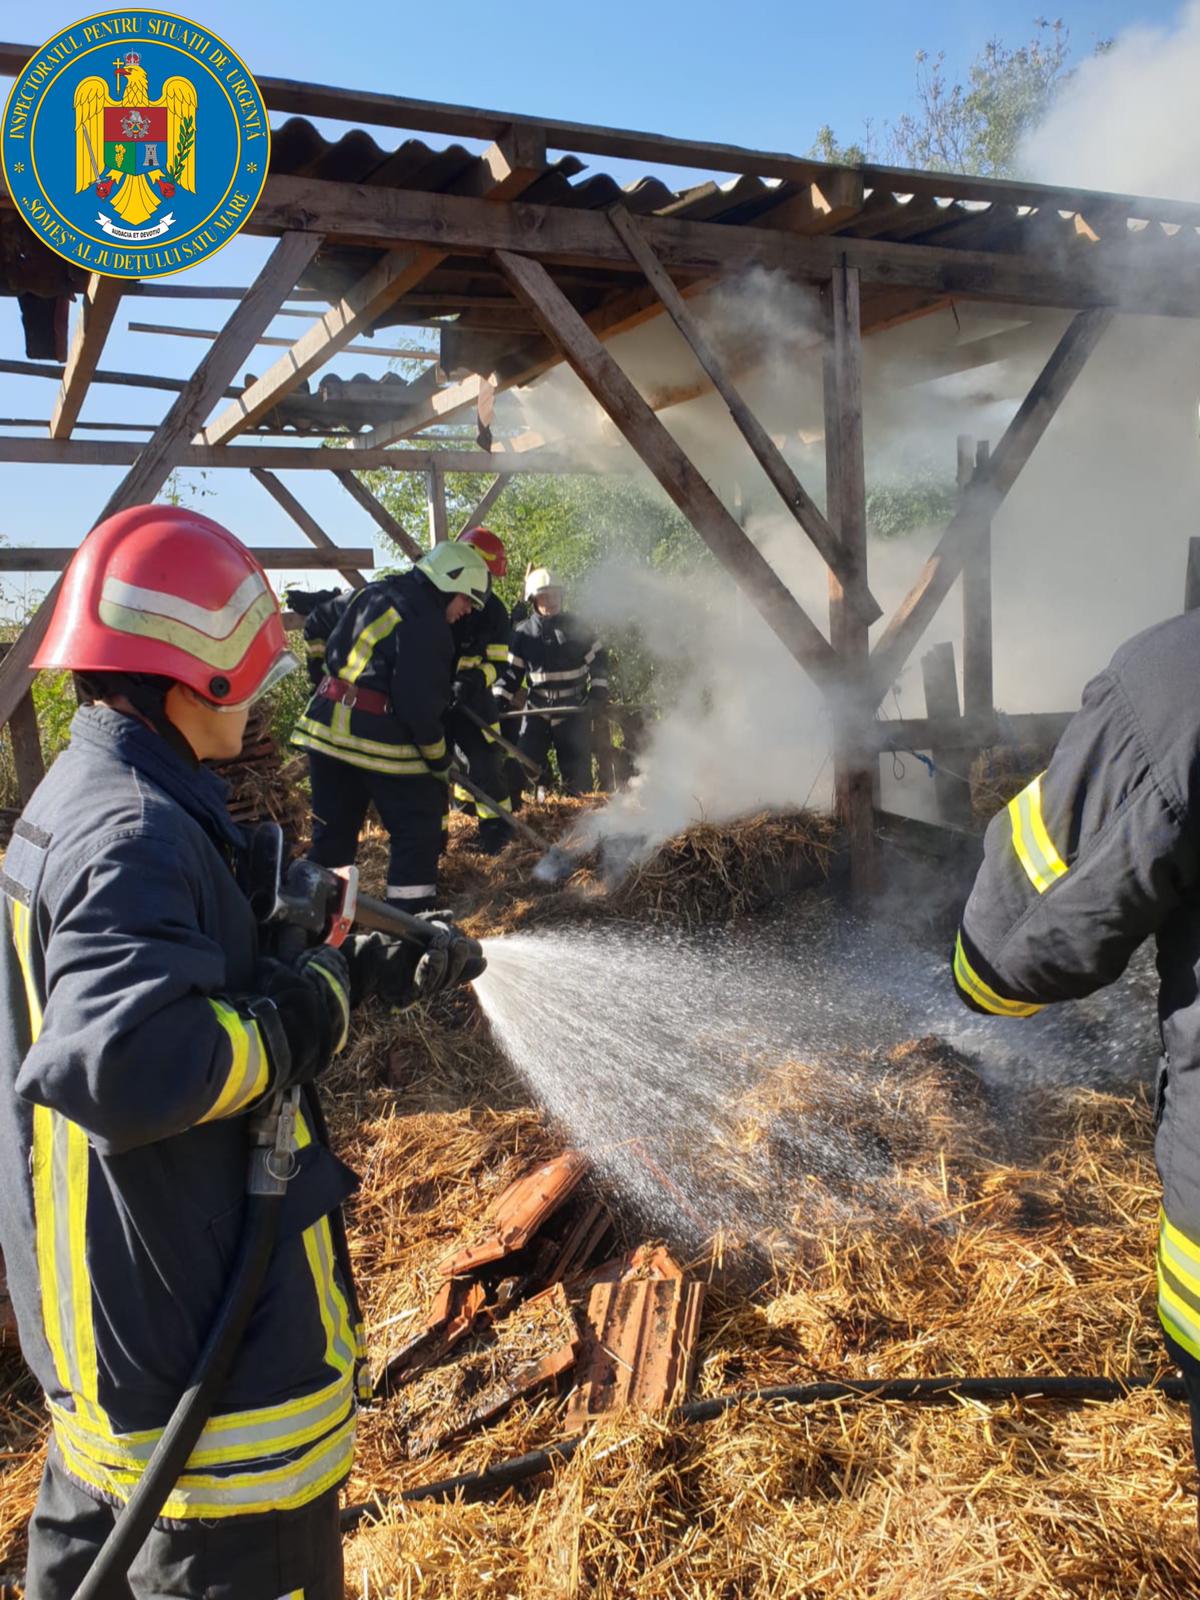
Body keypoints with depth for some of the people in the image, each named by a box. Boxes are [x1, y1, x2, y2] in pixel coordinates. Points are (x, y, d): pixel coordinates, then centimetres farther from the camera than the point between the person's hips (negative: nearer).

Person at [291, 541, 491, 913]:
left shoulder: (372, 593, 14)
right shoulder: (426, 625, -14)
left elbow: (317, 626, 26)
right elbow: (420, 705, -17)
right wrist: (440, 762, -6)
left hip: (326, 724, 9)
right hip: (379, 739, -9)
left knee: (333, 828, 18)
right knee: (419, 829, 2)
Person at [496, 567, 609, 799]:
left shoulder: (576, 627, -2)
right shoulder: (523, 632, 1)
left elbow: (599, 659, 4)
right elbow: (511, 671, 5)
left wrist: (598, 691, -7)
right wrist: (498, 700, -6)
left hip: (574, 710, -1)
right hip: (537, 710, 1)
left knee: (577, 770, 4)